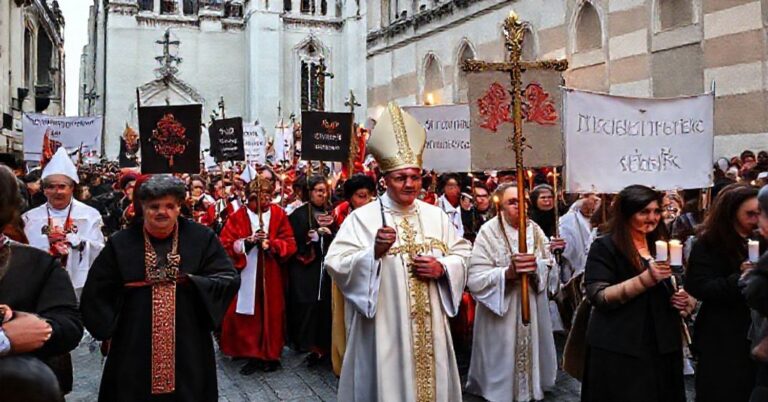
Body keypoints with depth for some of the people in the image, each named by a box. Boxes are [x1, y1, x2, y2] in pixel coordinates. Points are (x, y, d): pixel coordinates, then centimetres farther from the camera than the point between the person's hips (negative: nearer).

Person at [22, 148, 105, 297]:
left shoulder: (90, 215, 4)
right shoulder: (30, 217, 8)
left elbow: (99, 252, -3)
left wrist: (71, 238, -13)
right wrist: (46, 241, -13)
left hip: (79, 286, -1)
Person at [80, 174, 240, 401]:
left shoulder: (201, 238, -1)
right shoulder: (121, 243, 2)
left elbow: (229, 279, -3)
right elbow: (97, 291, 9)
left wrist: (191, 281, -15)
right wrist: (108, 328, 4)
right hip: (134, 346, 1)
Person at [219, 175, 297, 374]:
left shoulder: (279, 214, 1)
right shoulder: (238, 216, -2)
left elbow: (290, 244, -1)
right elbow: (226, 245, -4)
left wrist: (272, 244, -19)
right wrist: (247, 241, -19)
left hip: (271, 277, 1)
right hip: (246, 275, 0)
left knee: (271, 315, 7)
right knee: (247, 317, 0)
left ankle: (270, 355, 20)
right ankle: (253, 355, 13)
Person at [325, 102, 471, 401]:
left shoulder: (435, 215, 8)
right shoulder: (362, 217, -7)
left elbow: (462, 253, 11)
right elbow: (336, 264, -13)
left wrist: (442, 268, -9)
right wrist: (374, 252, -27)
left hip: (430, 325, 5)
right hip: (384, 327, -4)